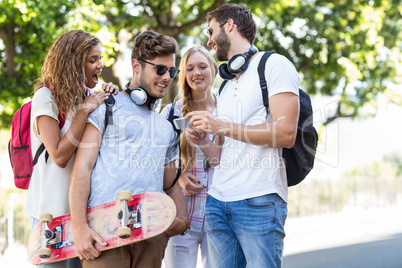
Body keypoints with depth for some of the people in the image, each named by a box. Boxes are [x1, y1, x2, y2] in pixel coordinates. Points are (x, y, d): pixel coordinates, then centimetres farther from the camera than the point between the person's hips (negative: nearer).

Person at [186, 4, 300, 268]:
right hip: (218, 201, 7)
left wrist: (222, 126, -12)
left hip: (259, 201, -7)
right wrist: (204, 137, 8)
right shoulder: (227, 84, 23)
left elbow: (286, 133, -14)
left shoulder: (274, 65, -1)